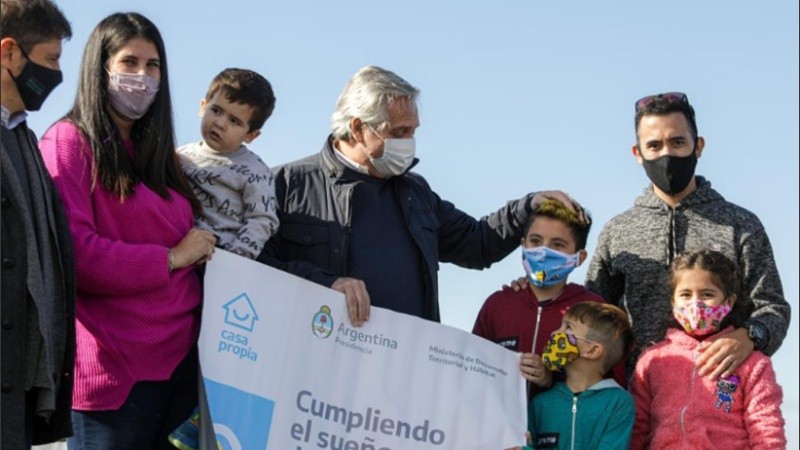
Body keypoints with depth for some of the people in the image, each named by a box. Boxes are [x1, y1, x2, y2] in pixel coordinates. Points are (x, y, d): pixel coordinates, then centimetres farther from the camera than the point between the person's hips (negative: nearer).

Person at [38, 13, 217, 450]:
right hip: (116, 364, -7)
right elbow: (74, 253, -17)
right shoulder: (69, 142, -5)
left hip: (182, 356, 8)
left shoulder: (156, 151, 18)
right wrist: (169, 258, -11)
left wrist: (202, 253, 7)